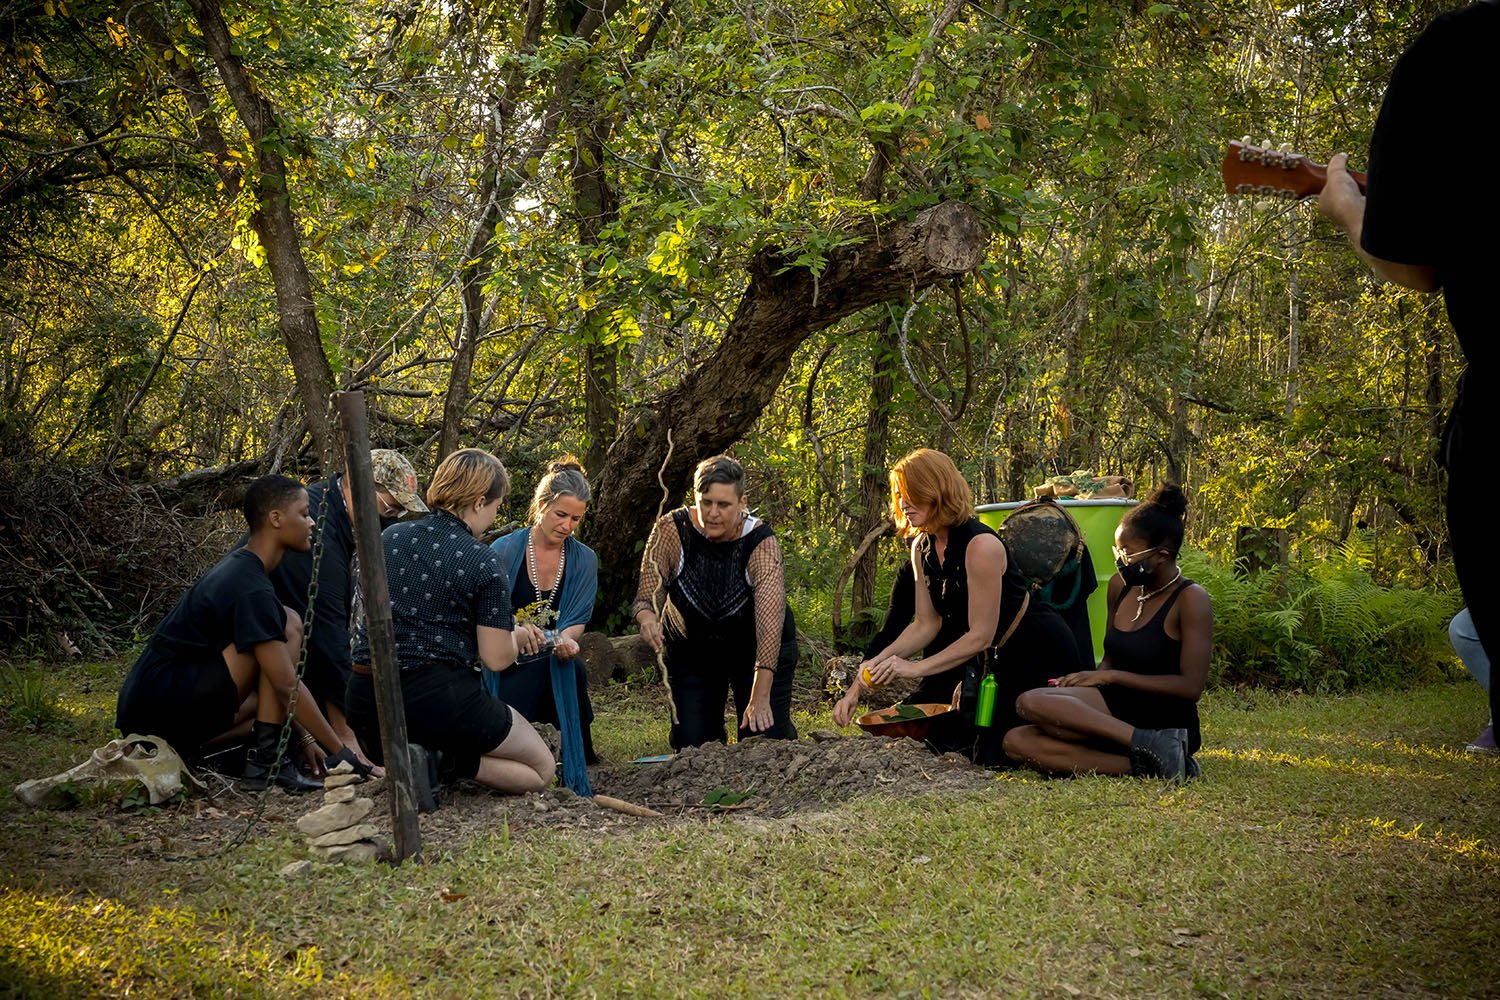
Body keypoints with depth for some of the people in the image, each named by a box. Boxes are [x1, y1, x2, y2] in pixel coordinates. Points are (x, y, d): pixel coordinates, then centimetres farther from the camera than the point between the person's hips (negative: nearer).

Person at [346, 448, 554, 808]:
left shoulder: (390, 537, 7)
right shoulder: (483, 562, -9)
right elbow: (496, 659, -8)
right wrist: (517, 636, 16)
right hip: (438, 695, -6)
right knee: (541, 768, 10)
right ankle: (443, 760, -13)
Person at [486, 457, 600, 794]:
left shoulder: (584, 560, 4)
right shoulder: (504, 550, -9)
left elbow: (578, 621, 0)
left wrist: (566, 639, -26)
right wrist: (515, 633, -36)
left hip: (555, 668, 3)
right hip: (507, 668, -3)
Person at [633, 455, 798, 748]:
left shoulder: (761, 543, -27)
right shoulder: (671, 531, -21)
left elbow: (770, 624, -34)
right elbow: (647, 598, -21)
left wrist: (760, 699, -41)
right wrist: (647, 619, -47)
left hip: (755, 651, -1)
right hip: (691, 651, 2)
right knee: (691, 744, -2)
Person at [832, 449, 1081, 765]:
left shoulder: (981, 545, -28)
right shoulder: (922, 548, -2)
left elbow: (981, 635, -26)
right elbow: (926, 624, 0)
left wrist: (916, 668, -29)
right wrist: (876, 663, -14)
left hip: (1041, 651, -8)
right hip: (996, 655, 8)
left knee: (993, 756, -9)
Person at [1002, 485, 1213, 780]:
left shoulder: (1191, 599, -10)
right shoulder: (1120, 585, 11)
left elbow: (1190, 687, -15)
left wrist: (1111, 677, -14)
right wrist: (1085, 680, -4)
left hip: (1166, 722, -8)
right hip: (1117, 713, 8)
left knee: (1032, 702, -25)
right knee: (1017, 742, -16)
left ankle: (1150, 745, -28)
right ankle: (1145, 763, -24)